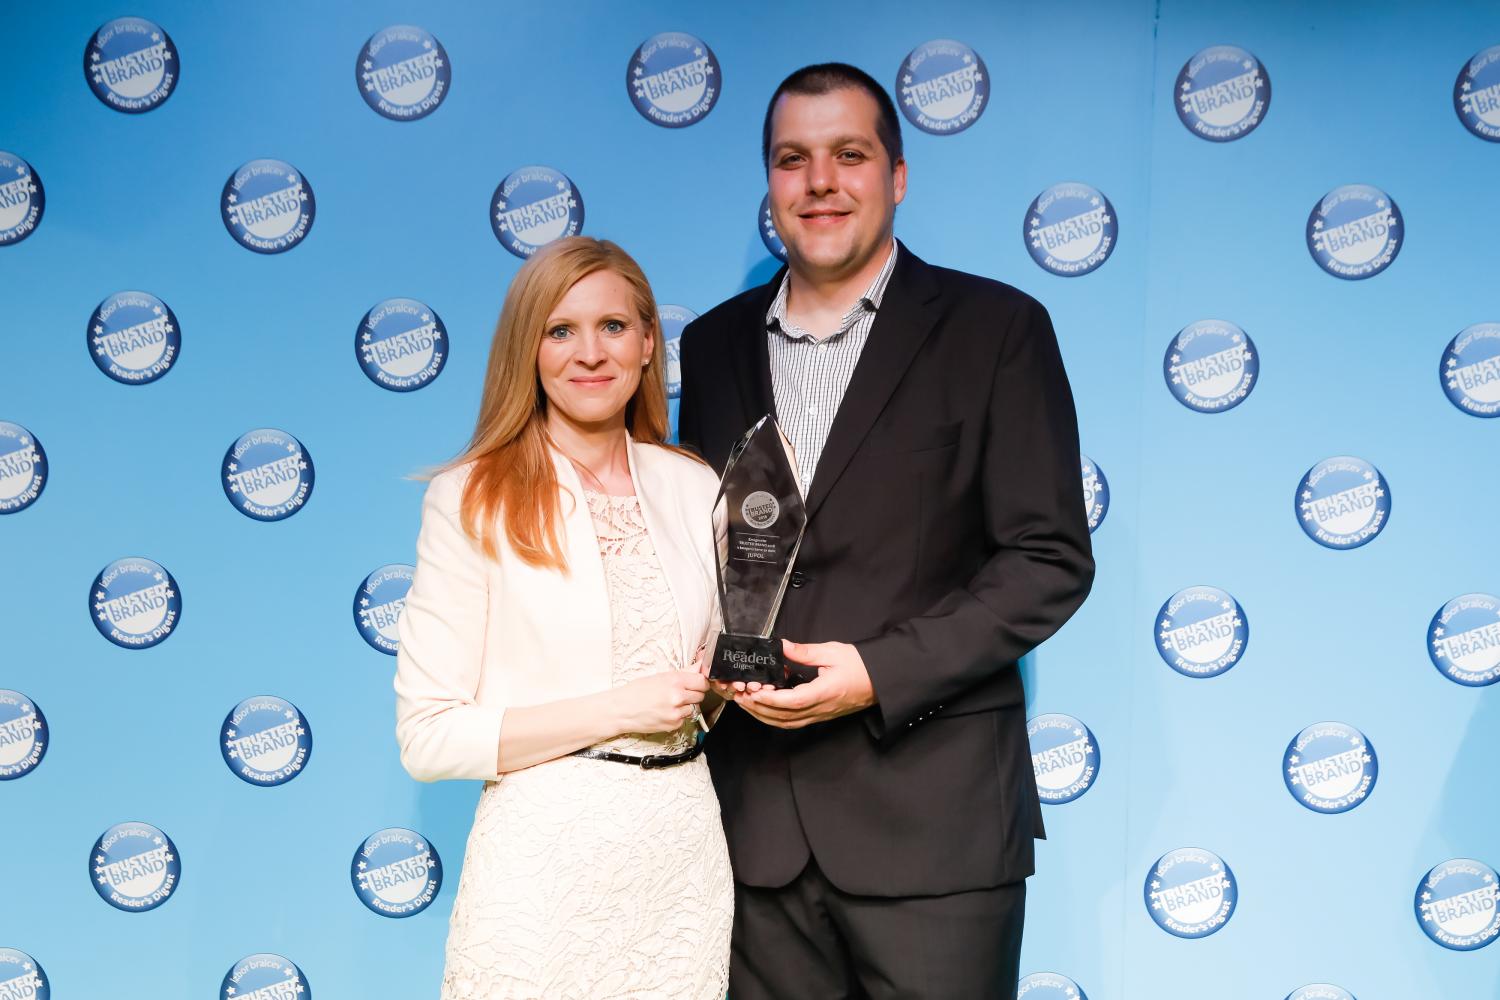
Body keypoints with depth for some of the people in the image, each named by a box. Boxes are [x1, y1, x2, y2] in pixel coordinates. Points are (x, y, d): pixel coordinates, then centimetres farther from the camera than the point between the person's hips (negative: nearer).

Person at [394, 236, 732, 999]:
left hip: (685, 849, 4)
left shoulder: (694, 488, 6)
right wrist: (616, 711, -15)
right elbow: (427, 736, -11)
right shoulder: (472, 500, -8)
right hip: (550, 859, -4)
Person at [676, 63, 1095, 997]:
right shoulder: (716, 342, 11)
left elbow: (1050, 560, -6)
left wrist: (880, 673, -16)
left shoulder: (995, 328, -2)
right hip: (756, 811, 4)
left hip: (933, 814, -3)